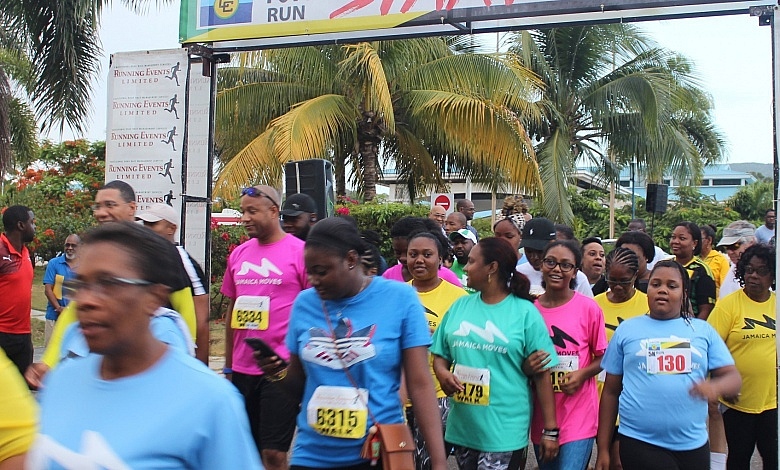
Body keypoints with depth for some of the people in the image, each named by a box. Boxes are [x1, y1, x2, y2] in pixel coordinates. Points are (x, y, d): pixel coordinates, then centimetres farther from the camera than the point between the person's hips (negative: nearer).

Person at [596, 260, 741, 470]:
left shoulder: (703, 330, 8)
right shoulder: (627, 329, 5)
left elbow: (733, 377, 4)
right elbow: (611, 391, 6)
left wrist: (714, 387, -20)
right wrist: (603, 449, 4)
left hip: (692, 444, 2)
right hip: (639, 444, -2)